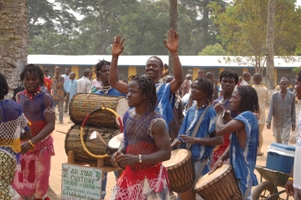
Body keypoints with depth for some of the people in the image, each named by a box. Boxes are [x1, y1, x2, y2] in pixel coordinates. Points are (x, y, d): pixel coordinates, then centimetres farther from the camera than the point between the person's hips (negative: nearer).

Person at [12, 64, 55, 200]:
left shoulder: (45, 98, -15)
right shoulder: (19, 97, -1)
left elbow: (51, 125, -19)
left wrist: (31, 142, -27)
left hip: (41, 146, -4)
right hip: (22, 144, 4)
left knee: (39, 179, 8)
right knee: (22, 179, 15)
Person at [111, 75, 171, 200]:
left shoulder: (156, 122, -19)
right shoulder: (128, 115, 4)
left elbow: (165, 153, -21)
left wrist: (137, 158, -29)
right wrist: (121, 154, -4)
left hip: (151, 177, -7)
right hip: (130, 174, 7)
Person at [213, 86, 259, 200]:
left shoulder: (246, 116, -20)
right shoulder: (249, 117, 12)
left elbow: (219, 130, -25)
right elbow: (233, 143, 13)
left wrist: (219, 113, -6)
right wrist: (221, 159, -1)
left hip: (241, 171, -10)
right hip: (243, 170, 10)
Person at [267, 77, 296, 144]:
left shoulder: (291, 95, -1)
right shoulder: (275, 95, -2)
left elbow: (293, 110, 4)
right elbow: (271, 108, -5)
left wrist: (293, 123, 4)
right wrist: (268, 121, -15)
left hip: (287, 122, -1)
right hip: (277, 122, 1)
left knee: (285, 142, -10)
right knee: (278, 142, 11)